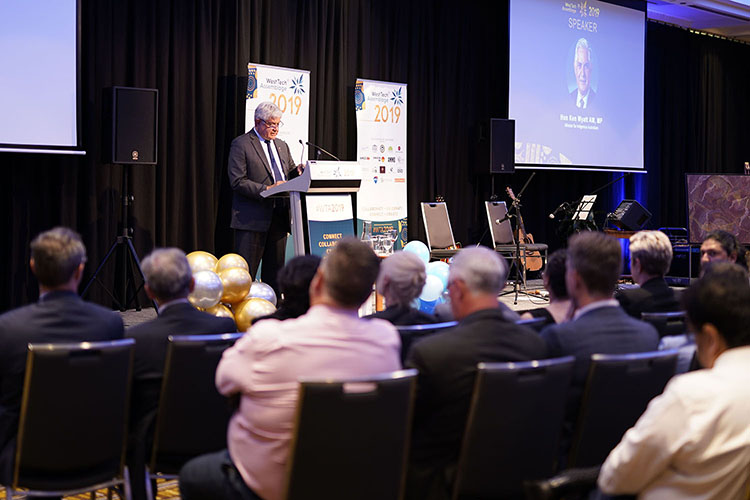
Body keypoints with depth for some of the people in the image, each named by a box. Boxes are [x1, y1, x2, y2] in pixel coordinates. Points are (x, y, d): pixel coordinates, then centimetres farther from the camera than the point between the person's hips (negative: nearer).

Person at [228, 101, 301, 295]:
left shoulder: (281, 146, 19)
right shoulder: (241, 144, -4)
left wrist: (299, 172, -2)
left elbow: (290, 174, 22)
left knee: (275, 268, 9)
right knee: (246, 271, -4)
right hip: (252, 218, -6)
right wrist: (266, 190, -21)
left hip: (278, 216, 7)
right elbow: (237, 181, -11)